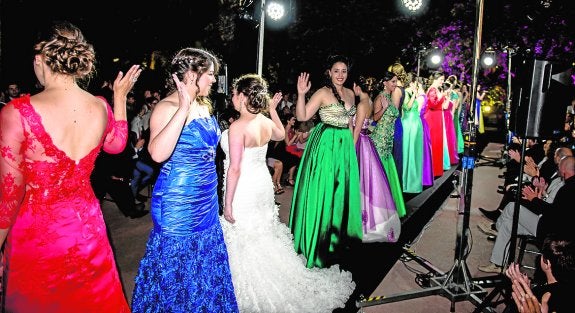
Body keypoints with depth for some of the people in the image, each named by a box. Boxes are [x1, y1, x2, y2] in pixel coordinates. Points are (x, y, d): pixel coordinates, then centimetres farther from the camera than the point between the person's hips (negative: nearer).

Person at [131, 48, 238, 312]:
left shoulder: (204, 106, 6)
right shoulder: (166, 108, -17)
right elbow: (158, 153, -35)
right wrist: (184, 108, -33)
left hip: (206, 202, 8)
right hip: (178, 205, -8)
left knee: (205, 264, 20)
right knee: (177, 267, 9)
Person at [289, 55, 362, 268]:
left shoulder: (350, 93, 12)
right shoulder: (322, 93, -8)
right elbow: (302, 116, -16)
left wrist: (352, 143, 18)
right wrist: (301, 94, -28)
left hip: (345, 145, 7)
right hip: (326, 144, -7)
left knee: (343, 190, 14)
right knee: (323, 190, -1)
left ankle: (340, 234, 32)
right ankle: (320, 240, 14)